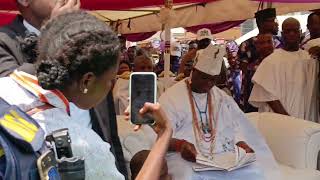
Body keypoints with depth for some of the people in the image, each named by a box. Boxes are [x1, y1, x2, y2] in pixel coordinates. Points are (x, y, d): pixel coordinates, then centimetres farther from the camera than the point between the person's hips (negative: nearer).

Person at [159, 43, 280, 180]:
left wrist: (241, 144, -6)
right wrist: (179, 145, -27)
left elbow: (237, 127, 16)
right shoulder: (171, 97, 1)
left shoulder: (223, 98, 19)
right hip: (187, 157, -4)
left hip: (223, 156, 5)